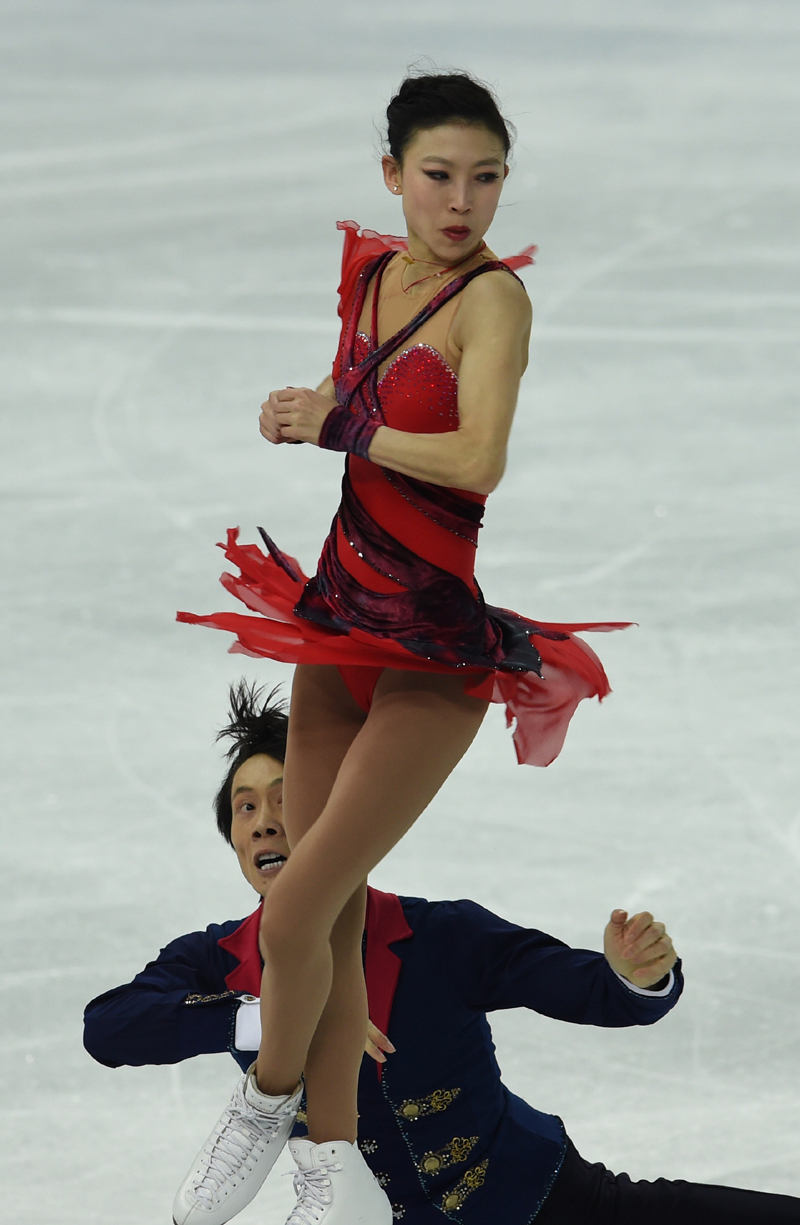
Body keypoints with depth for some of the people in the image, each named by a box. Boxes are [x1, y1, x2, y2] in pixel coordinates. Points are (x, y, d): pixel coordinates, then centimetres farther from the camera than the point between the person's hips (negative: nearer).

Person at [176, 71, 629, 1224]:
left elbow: (479, 458, -25)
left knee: (296, 913, -8)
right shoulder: (370, 272, 8)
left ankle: (268, 1109, 16)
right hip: (342, 612, 7)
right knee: (336, 912, 8)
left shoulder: (493, 295, -13)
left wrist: (341, 428, -11)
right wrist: (293, 416, 2)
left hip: (436, 642, -7)